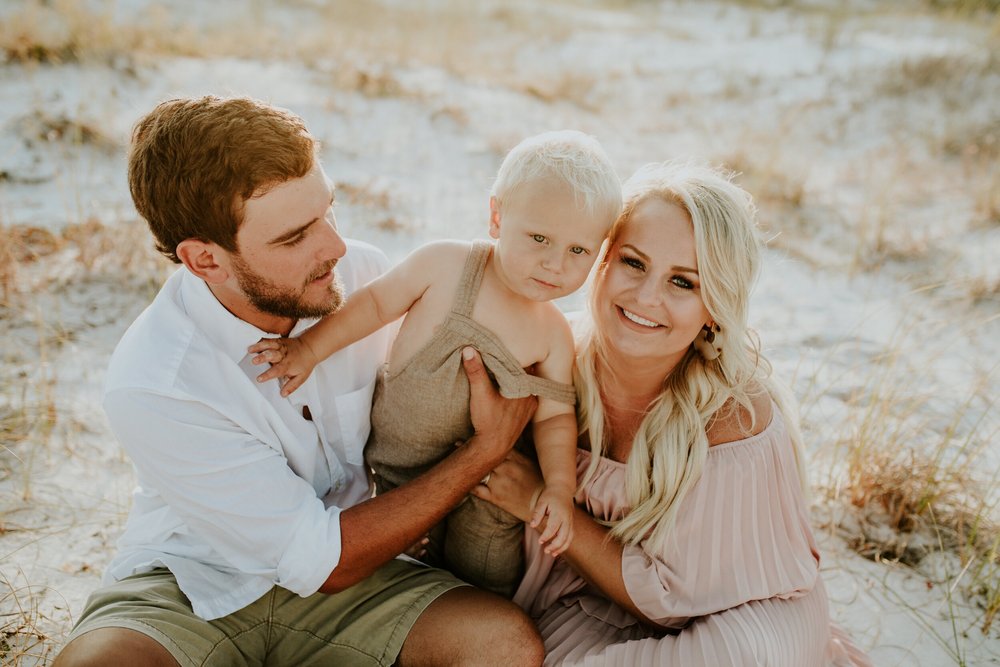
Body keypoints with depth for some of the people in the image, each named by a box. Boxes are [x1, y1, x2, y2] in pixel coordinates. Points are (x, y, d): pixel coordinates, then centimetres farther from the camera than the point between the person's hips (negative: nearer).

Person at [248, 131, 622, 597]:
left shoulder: (553, 335, -10)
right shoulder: (445, 265, -17)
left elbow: (555, 416, -6)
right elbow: (376, 303, -9)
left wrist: (560, 485, -20)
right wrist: (307, 349, -14)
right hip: (395, 471, -1)